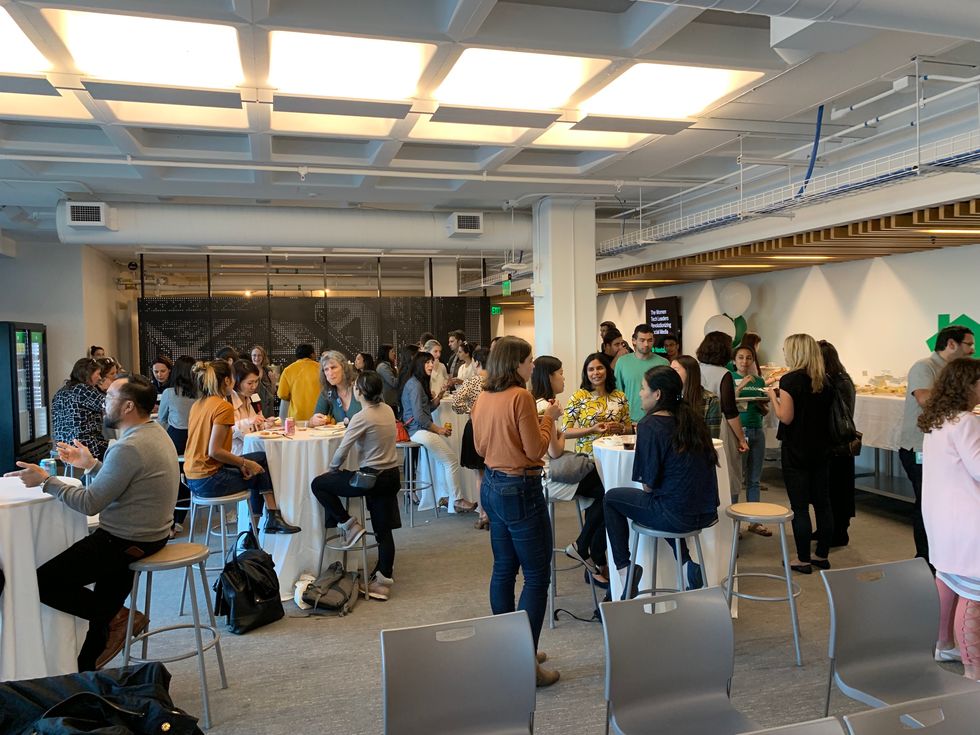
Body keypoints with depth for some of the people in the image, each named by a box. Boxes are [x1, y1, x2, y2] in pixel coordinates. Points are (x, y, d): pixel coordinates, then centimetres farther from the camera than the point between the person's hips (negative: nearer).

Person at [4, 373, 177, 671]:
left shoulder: (129, 448, -25)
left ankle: (116, 617, 6)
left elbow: (89, 503, -21)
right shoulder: (156, 433, 7)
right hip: (152, 534, 10)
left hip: (127, 543, -10)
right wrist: (89, 464, 12)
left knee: (43, 582, -2)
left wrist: (45, 480, -11)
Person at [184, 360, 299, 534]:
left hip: (193, 479, 9)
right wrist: (245, 463, -9)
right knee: (261, 472, 8)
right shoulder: (223, 407, -16)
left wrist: (240, 461, 7)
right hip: (209, 480, -9)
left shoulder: (197, 405, 10)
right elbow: (214, 451, -22)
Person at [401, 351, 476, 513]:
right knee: (452, 460, -8)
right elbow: (419, 416, -20)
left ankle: (446, 496, 18)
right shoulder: (414, 385, -15)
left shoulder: (421, 383, 16)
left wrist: (439, 395, 0)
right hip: (418, 431, -10)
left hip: (423, 428, 10)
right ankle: (457, 501, 1)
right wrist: (438, 429, -12)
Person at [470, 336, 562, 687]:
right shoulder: (521, 396, -18)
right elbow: (536, 450, -16)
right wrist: (549, 419, -1)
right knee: (537, 575, 0)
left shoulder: (483, 398, 6)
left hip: (493, 486, 9)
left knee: (504, 569, 17)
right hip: (520, 490, -9)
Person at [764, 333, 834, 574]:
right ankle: (822, 555, 23)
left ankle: (803, 559, 7)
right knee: (822, 504, 13)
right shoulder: (824, 381, 6)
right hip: (820, 450, 7)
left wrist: (773, 396, -3)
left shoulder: (790, 379, -14)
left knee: (799, 507, 0)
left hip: (796, 452, -7)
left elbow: (786, 417, -18)